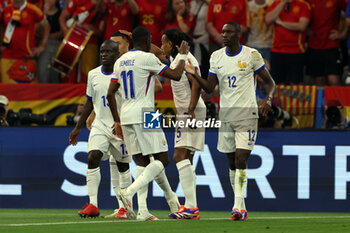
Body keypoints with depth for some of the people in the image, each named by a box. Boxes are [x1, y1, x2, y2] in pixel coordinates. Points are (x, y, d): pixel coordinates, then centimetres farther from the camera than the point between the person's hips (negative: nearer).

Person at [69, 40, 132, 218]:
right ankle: (93, 205, -19)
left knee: (123, 165, 6)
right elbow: (89, 103, 18)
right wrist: (78, 128, 17)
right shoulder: (93, 74, 9)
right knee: (93, 158, -16)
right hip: (100, 125, 3)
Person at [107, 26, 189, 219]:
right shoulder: (147, 58, -7)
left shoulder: (120, 61, 15)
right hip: (144, 115, -8)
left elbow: (110, 93, 16)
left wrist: (117, 121, 22)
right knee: (162, 160, -5)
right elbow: (175, 75, -7)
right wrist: (183, 55, 10)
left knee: (142, 163, 8)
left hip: (126, 116, 8)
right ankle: (129, 192, -22)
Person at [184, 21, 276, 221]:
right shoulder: (217, 57, 9)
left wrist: (268, 100, -16)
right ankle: (241, 208, 16)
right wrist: (195, 75, -8)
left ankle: (238, 206, -18)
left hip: (246, 114, -5)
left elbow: (270, 81, 3)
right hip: (226, 114, 5)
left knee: (241, 161, -15)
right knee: (232, 163, 8)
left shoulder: (251, 55, -4)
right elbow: (210, 87, 10)